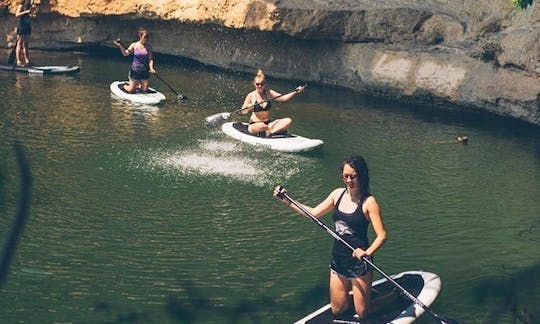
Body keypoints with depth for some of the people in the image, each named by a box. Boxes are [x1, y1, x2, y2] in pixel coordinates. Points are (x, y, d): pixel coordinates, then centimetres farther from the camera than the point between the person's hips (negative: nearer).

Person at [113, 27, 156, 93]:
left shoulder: (149, 47, -1)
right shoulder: (134, 45, -5)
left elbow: (150, 59, -4)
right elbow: (125, 53, -10)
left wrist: (151, 68, -19)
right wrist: (120, 46, -24)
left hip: (144, 71, 2)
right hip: (135, 70, -2)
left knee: (144, 90, 5)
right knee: (131, 90, 1)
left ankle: (137, 85, 36)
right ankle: (125, 86, 34)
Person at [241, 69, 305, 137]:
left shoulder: (269, 93, 5)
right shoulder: (251, 95, -3)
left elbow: (283, 98, -5)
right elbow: (243, 112, -2)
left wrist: (295, 92, -19)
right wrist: (248, 108, -24)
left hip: (268, 123, 4)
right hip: (254, 125, -4)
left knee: (288, 121, -17)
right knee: (262, 126, -41)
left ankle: (269, 132, -30)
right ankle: (278, 129, -13)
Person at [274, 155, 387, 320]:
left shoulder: (368, 202, -15)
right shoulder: (338, 194, 2)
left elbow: (381, 235, -17)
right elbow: (314, 213, 13)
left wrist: (367, 252, -34)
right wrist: (287, 201, 9)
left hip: (359, 263, -6)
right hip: (338, 260, 6)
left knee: (362, 314, 3)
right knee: (337, 311, 13)